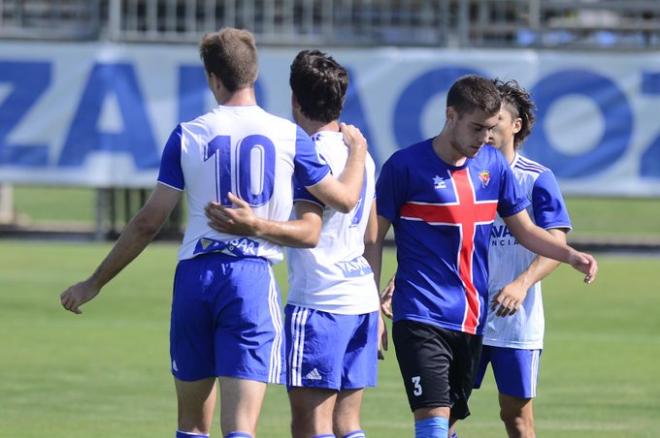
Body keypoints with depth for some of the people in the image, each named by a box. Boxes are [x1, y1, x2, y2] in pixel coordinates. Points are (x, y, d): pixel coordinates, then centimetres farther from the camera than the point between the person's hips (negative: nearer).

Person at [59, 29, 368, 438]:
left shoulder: (187, 136, 1)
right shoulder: (288, 136, 0)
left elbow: (148, 223, 2)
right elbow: (344, 198, 10)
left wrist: (95, 283, 11)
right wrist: (358, 150, 31)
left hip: (194, 276, 2)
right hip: (253, 277, -2)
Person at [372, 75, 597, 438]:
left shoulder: (493, 165, 8)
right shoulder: (405, 166, -7)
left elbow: (524, 230, 18)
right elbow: (374, 240, -2)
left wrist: (571, 256, 1)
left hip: (472, 321, 6)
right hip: (421, 317, -6)